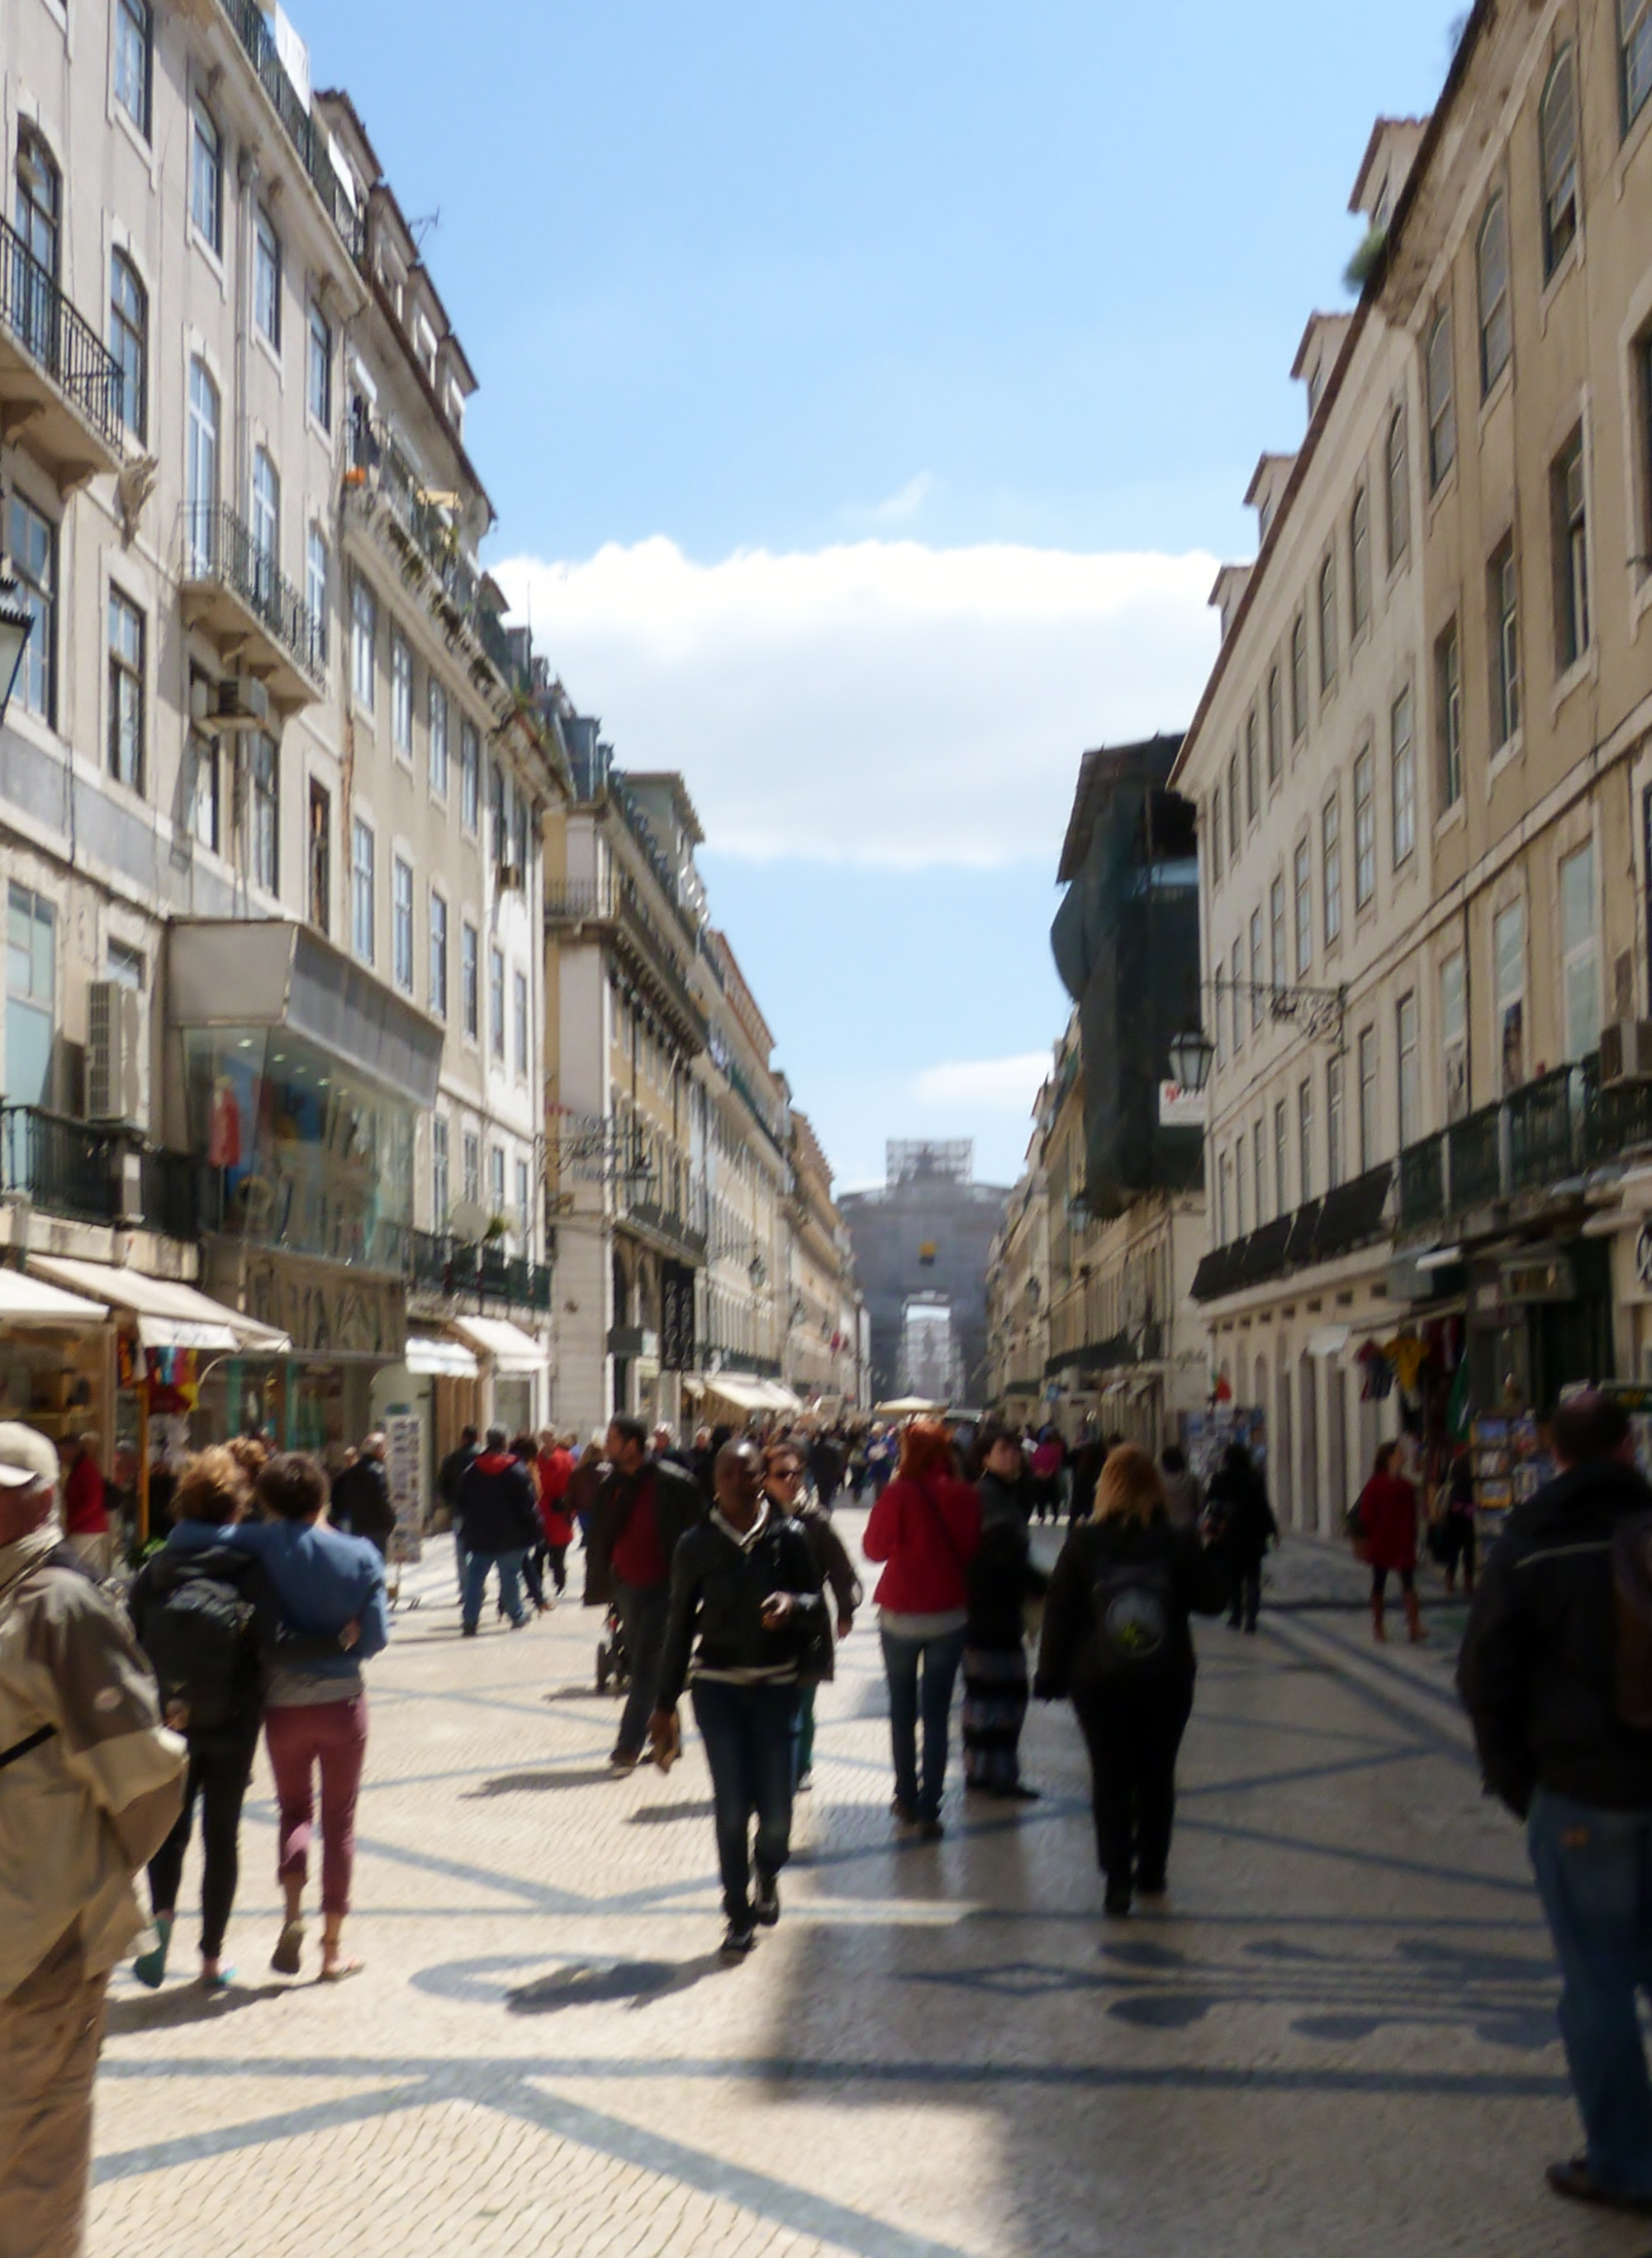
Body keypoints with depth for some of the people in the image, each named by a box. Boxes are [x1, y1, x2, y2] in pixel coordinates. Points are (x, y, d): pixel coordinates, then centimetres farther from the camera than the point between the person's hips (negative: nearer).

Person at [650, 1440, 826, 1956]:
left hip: (776, 1685, 0)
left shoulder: (787, 1536, -2)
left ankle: (768, 1874, 34)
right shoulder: (697, 1543, -1)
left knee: (776, 1807, 1)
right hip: (717, 1686, 0)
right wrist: (665, 1703, 6)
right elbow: (679, 1624, 4)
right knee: (731, 1807, -3)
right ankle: (738, 1915, 12)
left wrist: (794, 1604, -22)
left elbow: (817, 1603, 3)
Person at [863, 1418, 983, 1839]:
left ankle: (906, 1799, 22)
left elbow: (874, 1547, -6)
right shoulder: (965, 1496, -8)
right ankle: (928, 1809, 3)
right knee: (937, 1715, 6)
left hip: (901, 1614, -2)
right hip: (950, 1615, 2)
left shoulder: (900, 1494, -17)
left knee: (902, 1711, 16)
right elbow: (972, 1550, 5)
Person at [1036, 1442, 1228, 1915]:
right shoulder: (1179, 1543, -6)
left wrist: (1050, 1673, 3)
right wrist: (1209, 1557, 12)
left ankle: (1117, 1879, -1)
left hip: (1098, 1681, -1)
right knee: (1157, 1776, 14)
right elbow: (1212, 1599, 0)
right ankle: (1151, 1872, 22)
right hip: (1166, 1680, 1)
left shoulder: (1084, 1543, -6)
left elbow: (1059, 1611, -4)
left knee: (1110, 1778, 5)